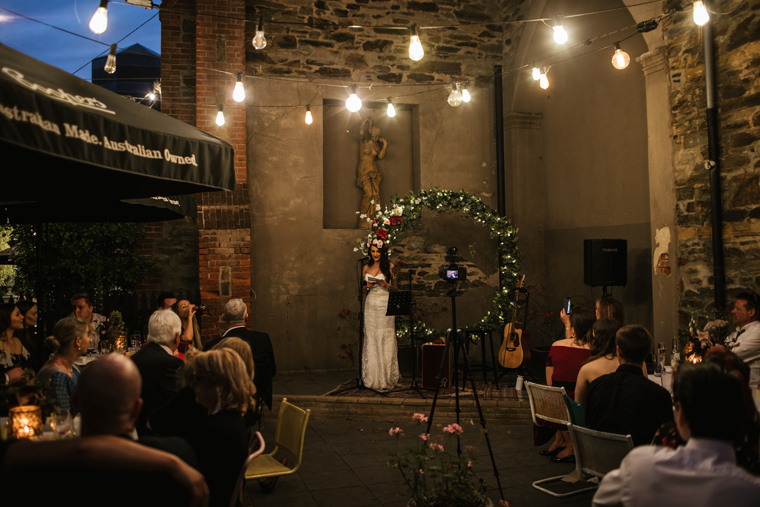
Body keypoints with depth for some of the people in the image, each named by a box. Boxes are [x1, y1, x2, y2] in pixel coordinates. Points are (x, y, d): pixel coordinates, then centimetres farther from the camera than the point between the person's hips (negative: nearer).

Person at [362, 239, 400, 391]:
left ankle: (386, 377, 4)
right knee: (370, 338, 2)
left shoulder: (389, 266, 3)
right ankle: (372, 377, 9)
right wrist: (367, 286, -2)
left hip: (385, 305, -3)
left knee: (385, 339, -3)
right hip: (371, 305, 3)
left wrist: (386, 285, -14)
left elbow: (395, 286, 5)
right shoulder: (366, 268, 13)